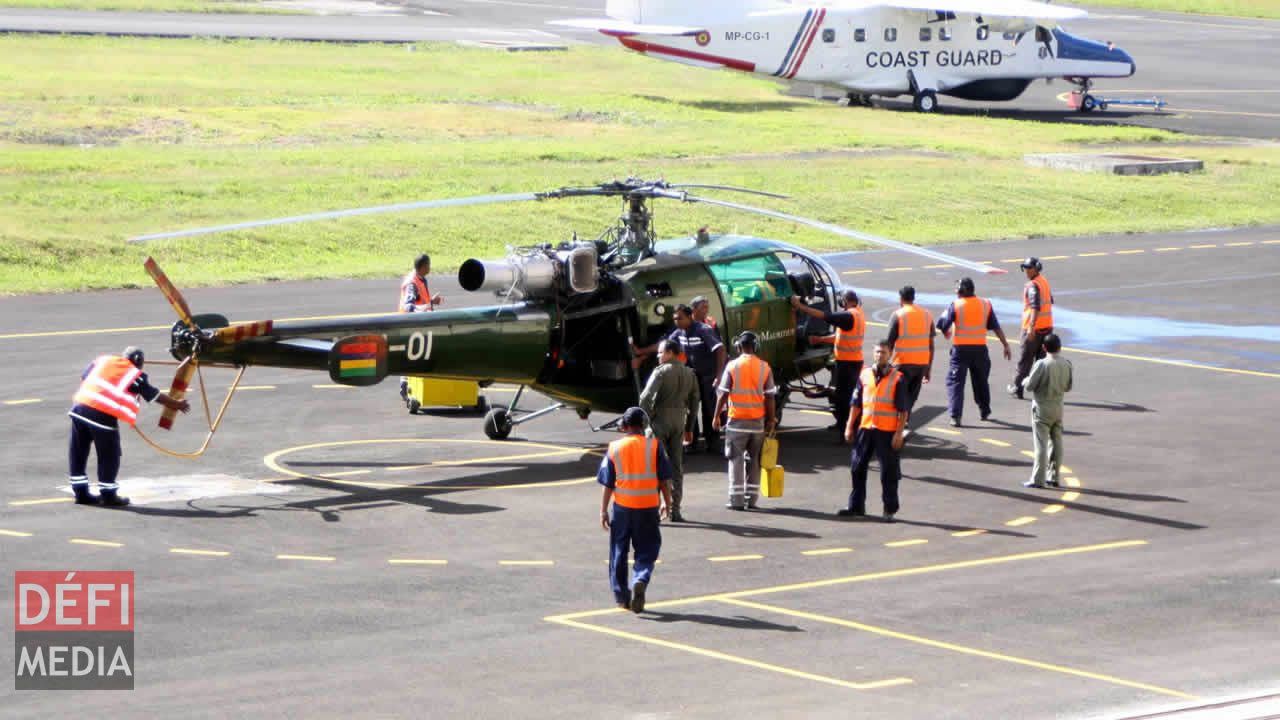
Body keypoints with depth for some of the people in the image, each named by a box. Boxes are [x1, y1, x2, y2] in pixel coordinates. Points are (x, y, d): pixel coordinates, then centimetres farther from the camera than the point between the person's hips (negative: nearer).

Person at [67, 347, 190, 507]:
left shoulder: (104, 360, 19)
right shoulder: (135, 375, 7)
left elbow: (83, 377, 23)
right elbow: (156, 396, 15)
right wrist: (177, 404, 30)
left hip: (80, 405, 6)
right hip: (103, 414, -6)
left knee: (79, 452, 15)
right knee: (109, 455, 8)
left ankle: (81, 493, 22)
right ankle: (108, 495, 14)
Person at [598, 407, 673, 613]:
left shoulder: (614, 448, 0)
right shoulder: (654, 446, -4)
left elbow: (608, 484, 1)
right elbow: (664, 479, -1)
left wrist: (603, 511, 7)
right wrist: (667, 503, 11)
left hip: (622, 506, 1)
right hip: (648, 506, -1)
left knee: (619, 552, 14)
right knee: (647, 550, 7)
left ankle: (621, 596, 16)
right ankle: (640, 580, -20)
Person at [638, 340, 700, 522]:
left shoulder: (661, 372, -11)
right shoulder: (689, 374, 7)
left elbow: (646, 397, -19)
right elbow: (694, 402, 11)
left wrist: (646, 421, -9)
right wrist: (689, 427, 17)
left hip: (660, 420, -5)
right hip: (678, 422, 5)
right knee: (676, 467, 9)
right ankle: (675, 510, 10)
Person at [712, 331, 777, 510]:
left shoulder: (732, 366, -7)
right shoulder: (764, 368, -1)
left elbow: (723, 394, -7)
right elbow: (769, 397, -1)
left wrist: (716, 416, 2)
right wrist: (771, 420, 7)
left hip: (737, 420, -2)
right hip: (758, 420, 2)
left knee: (736, 459, 3)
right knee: (754, 460, 12)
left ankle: (737, 499, -2)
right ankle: (752, 498, 12)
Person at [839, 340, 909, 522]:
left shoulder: (898, 378, -4)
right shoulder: (865, 375, 9)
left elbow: (903, 409, -5)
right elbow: (856, 403, 13)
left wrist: (899, 433, -11)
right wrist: (849, 427, 9)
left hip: (887, 432, -4)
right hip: (865, 428, 4)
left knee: (889, 472, 0)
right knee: (858, 468, 8)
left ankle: (890, 509, 8)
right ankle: (856, 506, 19)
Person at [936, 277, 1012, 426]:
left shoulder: (955, 305, -8)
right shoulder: (985, 304, 2)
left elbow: (943, 324, -11)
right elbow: (996, 327, 4)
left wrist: (946, 333, 12)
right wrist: (1006, 345, 9)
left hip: (961, 348, -4)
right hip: (980, 348, 4)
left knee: (955, 381, -1)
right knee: (981, 380, 21)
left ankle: (955, 416, -12)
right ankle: (984, 411, 34)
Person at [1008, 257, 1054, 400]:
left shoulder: (1033, 285, -17)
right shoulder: (1044, 281, 11)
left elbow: (1036, 307, -27)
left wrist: (1031, 327, -31)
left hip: (1034, 328, -8)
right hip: (1047, 326, 8)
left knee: (1024, 360, 4)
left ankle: (1017, 388, 14)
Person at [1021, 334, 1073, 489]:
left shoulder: (1042, 364, -18)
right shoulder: (1066, 364, -3)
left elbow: (1029, 386, -15)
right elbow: (1068, 387, 6)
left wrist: (1025, 381, 7)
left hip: (1042, 408, -5)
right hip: (1058, 407, 5)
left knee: (1041, 444, -3)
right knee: (1056, 442, 13)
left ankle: (1038, 479, -3)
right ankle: (1054, 477, 18)